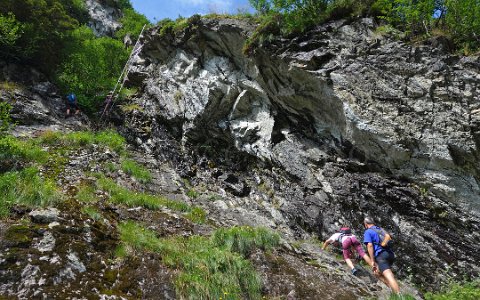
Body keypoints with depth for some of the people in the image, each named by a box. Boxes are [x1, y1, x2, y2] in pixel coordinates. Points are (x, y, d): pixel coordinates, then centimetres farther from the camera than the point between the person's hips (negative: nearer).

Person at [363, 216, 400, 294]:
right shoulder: (381, 230, 26)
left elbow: (370, 245, -9)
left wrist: (372, 260, -10)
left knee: (389, 277, -17)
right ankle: (393, 289, 13)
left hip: (381, 255, -8)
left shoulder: (367, 232, 4)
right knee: (377, 272, 23)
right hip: (390, 254, 8)